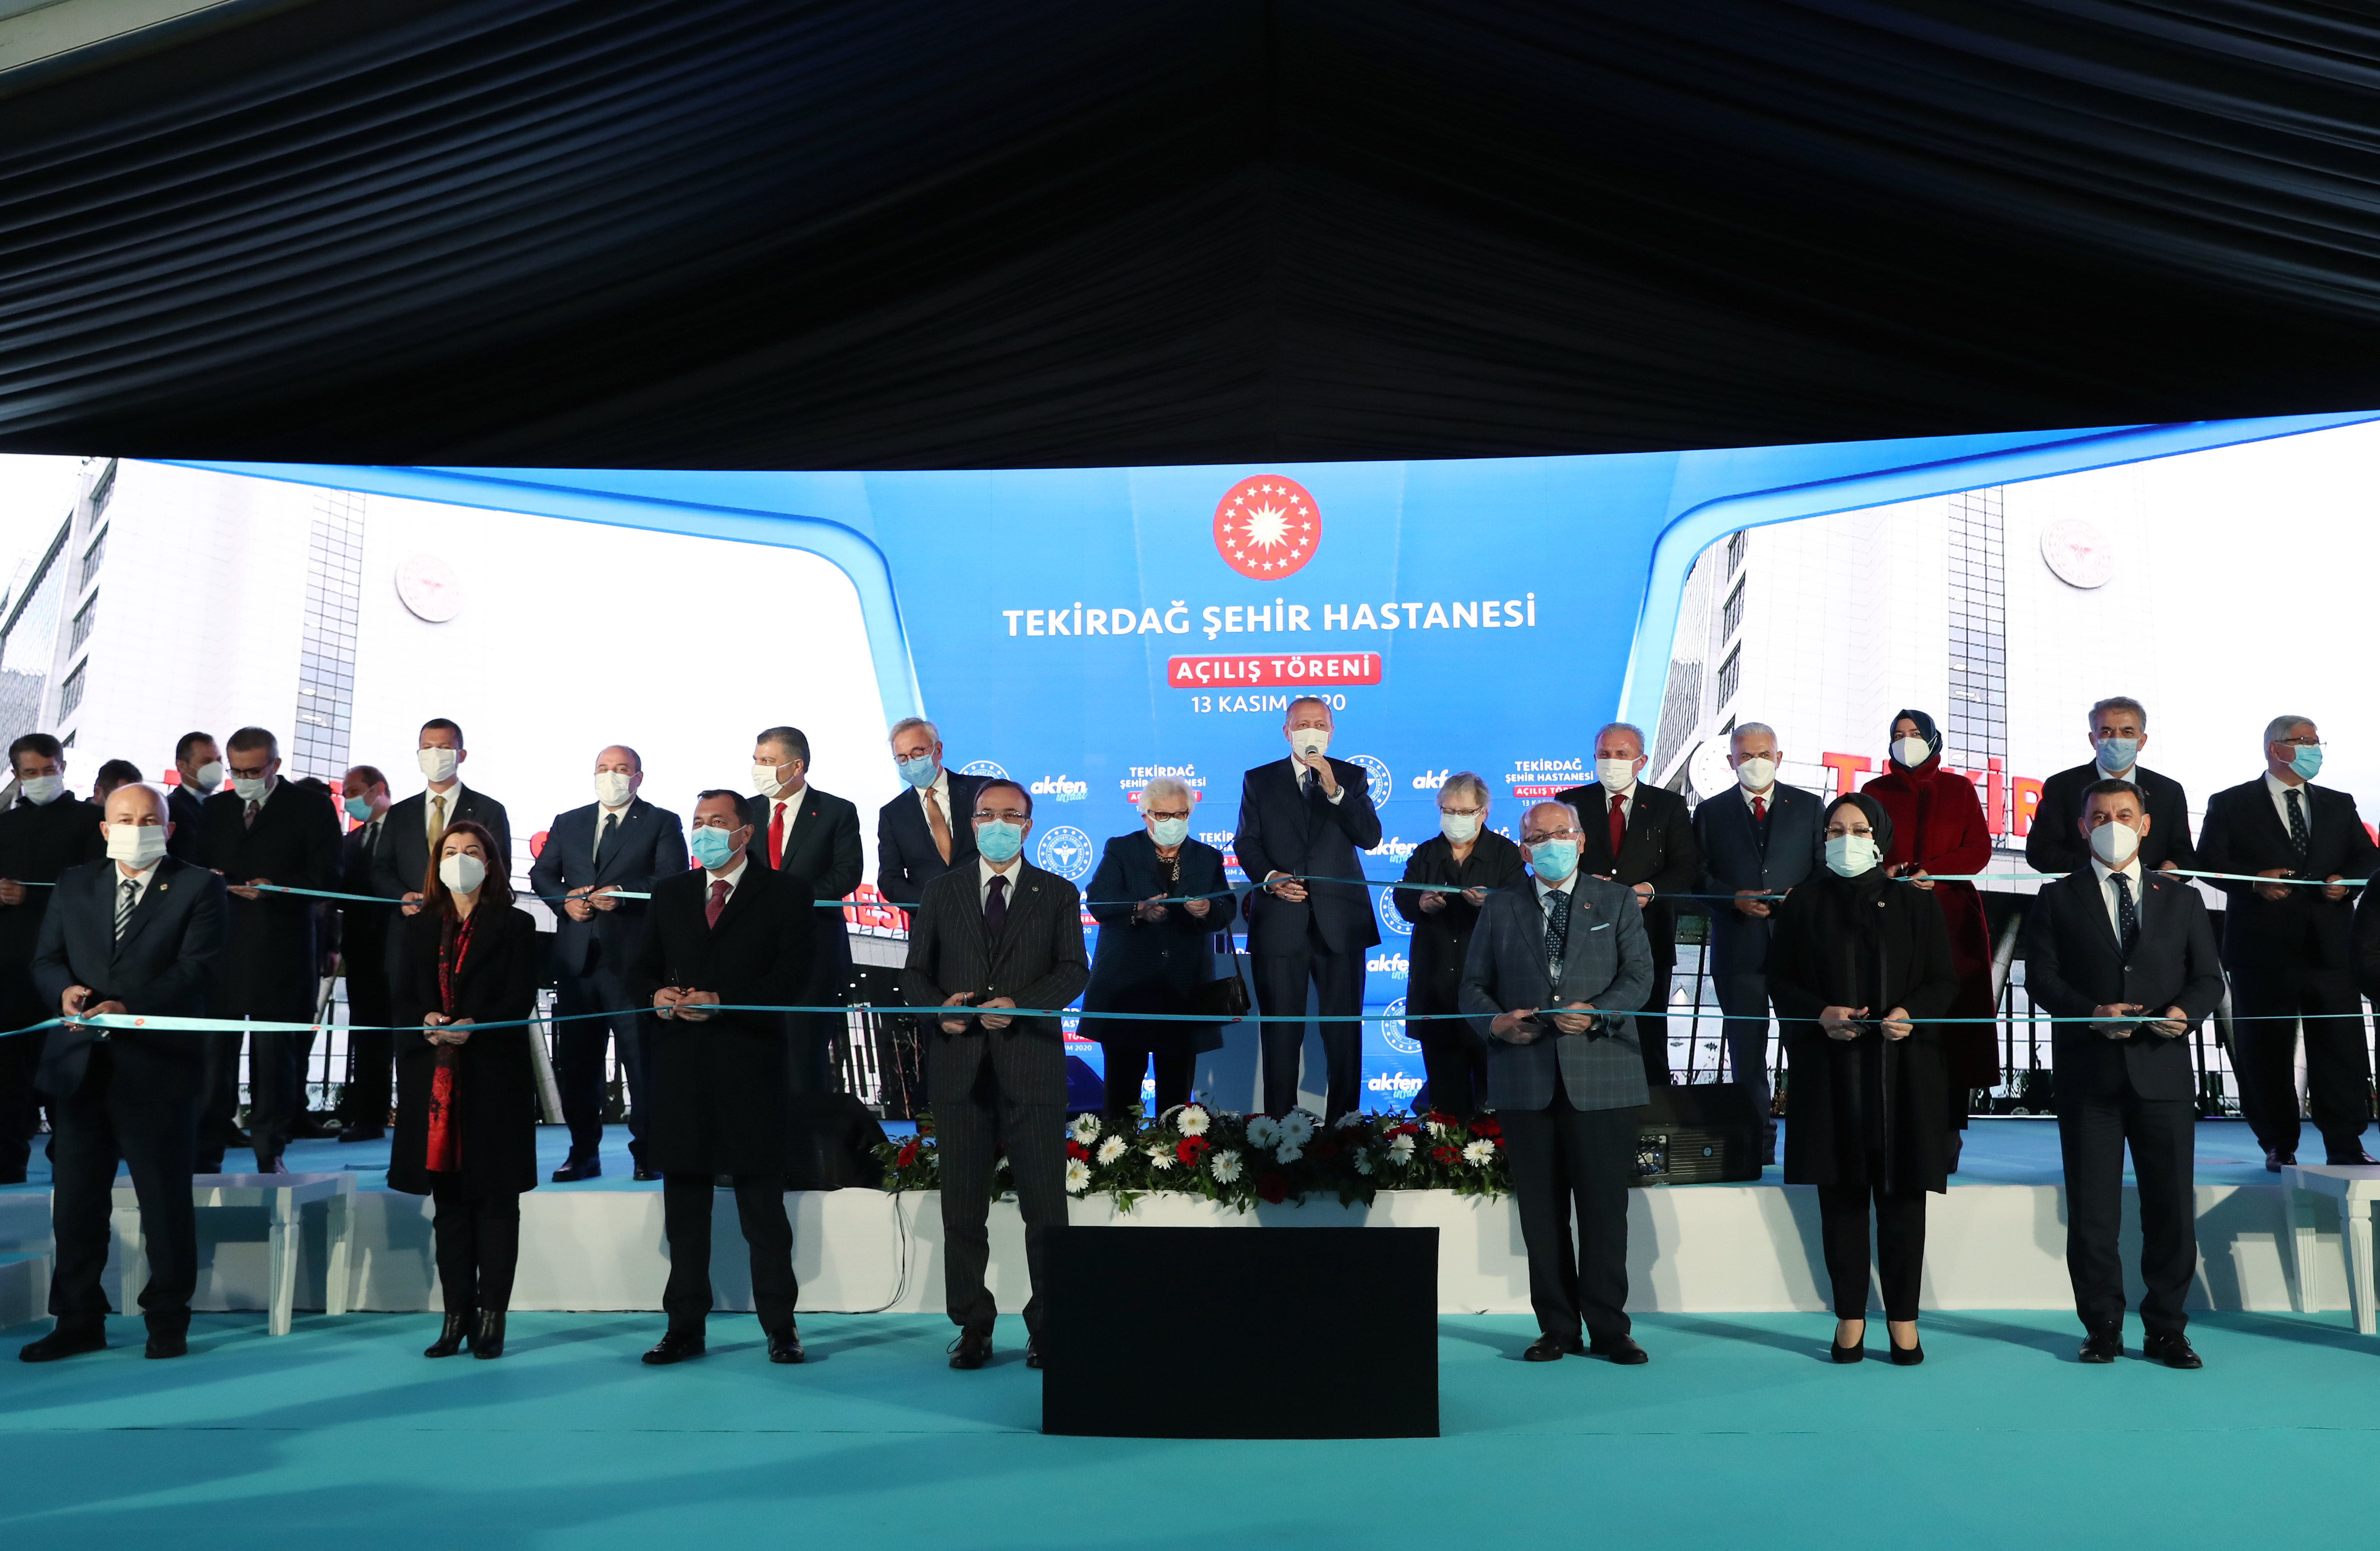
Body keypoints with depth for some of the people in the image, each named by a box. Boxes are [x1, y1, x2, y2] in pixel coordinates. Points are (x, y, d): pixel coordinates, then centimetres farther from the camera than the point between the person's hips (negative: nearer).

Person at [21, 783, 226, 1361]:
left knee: (166, 1199, 4)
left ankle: (168, 1321, 15)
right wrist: (65, 991, -14)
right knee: (76, 1199, 9)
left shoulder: (198, 887, -1)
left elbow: (196, 968, -10)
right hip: (79, 1067, 4)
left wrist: (129, 1006, -23)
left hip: (157, 1067, -4)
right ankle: (78, 1321, 21)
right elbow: (47, 959, 9)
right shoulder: (73, 884, 13)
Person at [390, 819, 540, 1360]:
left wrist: (473, 1028, -21)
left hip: (495, 1076, -4)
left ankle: (491, 1317, 4)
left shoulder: (515, 925, 4)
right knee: (449, 1199, 6)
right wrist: (426, 1024, -13)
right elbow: (400, 1002, 8)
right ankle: (456, 1316, 12)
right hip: (433, 1075, 4)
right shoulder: (419, 929, 15)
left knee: (494, 1199, 0)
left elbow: (520, 1001, -5)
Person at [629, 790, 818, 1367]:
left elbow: (792, 973, -7)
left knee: (764, 1206, 1)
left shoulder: (786, 892, 3)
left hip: (749, 1065, -4)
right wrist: (657, 995, -9)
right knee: (684, 1205, 8)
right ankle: (685, 1326, 16)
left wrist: (722, 1002, -17)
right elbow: (641, 968, 14)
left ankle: (780, 1326, 10)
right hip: (679, 1066, 4)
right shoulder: (668, 893, 16)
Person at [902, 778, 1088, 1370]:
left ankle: (1047, 1329, 10)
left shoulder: (1058, 894, 9)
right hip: (960, 1067, 2)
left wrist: (1019, 1005, -18)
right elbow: (915, 973, 11)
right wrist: (939, 1008, -10)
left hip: (1031, 1063, -1)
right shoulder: (941, 893, 14)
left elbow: (1073, 971, -2)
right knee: (963, 1206, 5)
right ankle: (972, 1329, 14)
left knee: (1045, 1205, 0)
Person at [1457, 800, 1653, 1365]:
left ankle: (1608, 1328, 11)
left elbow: (1639, 975, 1)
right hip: (1526, 1082, 2)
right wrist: (1495, 1022, -9)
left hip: (1601, 1078, -1)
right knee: (1541, 1213, 5)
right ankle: (1557, 1328, 15)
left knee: (1605, 1208, 0)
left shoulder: (1617, 901, 10)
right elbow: (1474, 985, 12)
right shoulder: (1499, 908, 13)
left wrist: (1595, 1014, -17)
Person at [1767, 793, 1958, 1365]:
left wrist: (1912, 1014, -14)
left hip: (1903, 1068, 0)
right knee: (1841, 1196, 3)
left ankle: (1903, 1317, 11)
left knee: (1902, 1195, 1)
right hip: (1828, 1071, 0)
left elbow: (1944, 980, 5)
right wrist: (1821, 1013, -13)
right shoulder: (1803, 905, 6)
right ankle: (1850, 1316, 12)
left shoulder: (1914, 904, 7)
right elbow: (1780, 982, 5)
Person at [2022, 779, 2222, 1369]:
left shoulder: (2181, 899, 14)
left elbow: (2208, 977, 8)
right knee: (2091, 1210, 2)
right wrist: (2091, 1013, -18)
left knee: (2172, 1206, 4)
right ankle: (2103, 1327, 13)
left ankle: (2166, 1329, 16)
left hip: (2163, 1071, 1)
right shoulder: (2057, 900, 8)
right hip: (2088, 1075, -1)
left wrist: (2186, 1011, -13)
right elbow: (2042, 978, -1)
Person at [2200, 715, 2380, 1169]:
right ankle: (2279, 1146, 10)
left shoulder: (2339, 805, 19)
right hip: (2264, 951, -3)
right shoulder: (2231, 804, 6)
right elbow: (2210, 862, -2)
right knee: (2266, 1051, 1)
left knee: (2342, 1047, -2)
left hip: (2330, 948, 3)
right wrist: (2256, 880, -18)